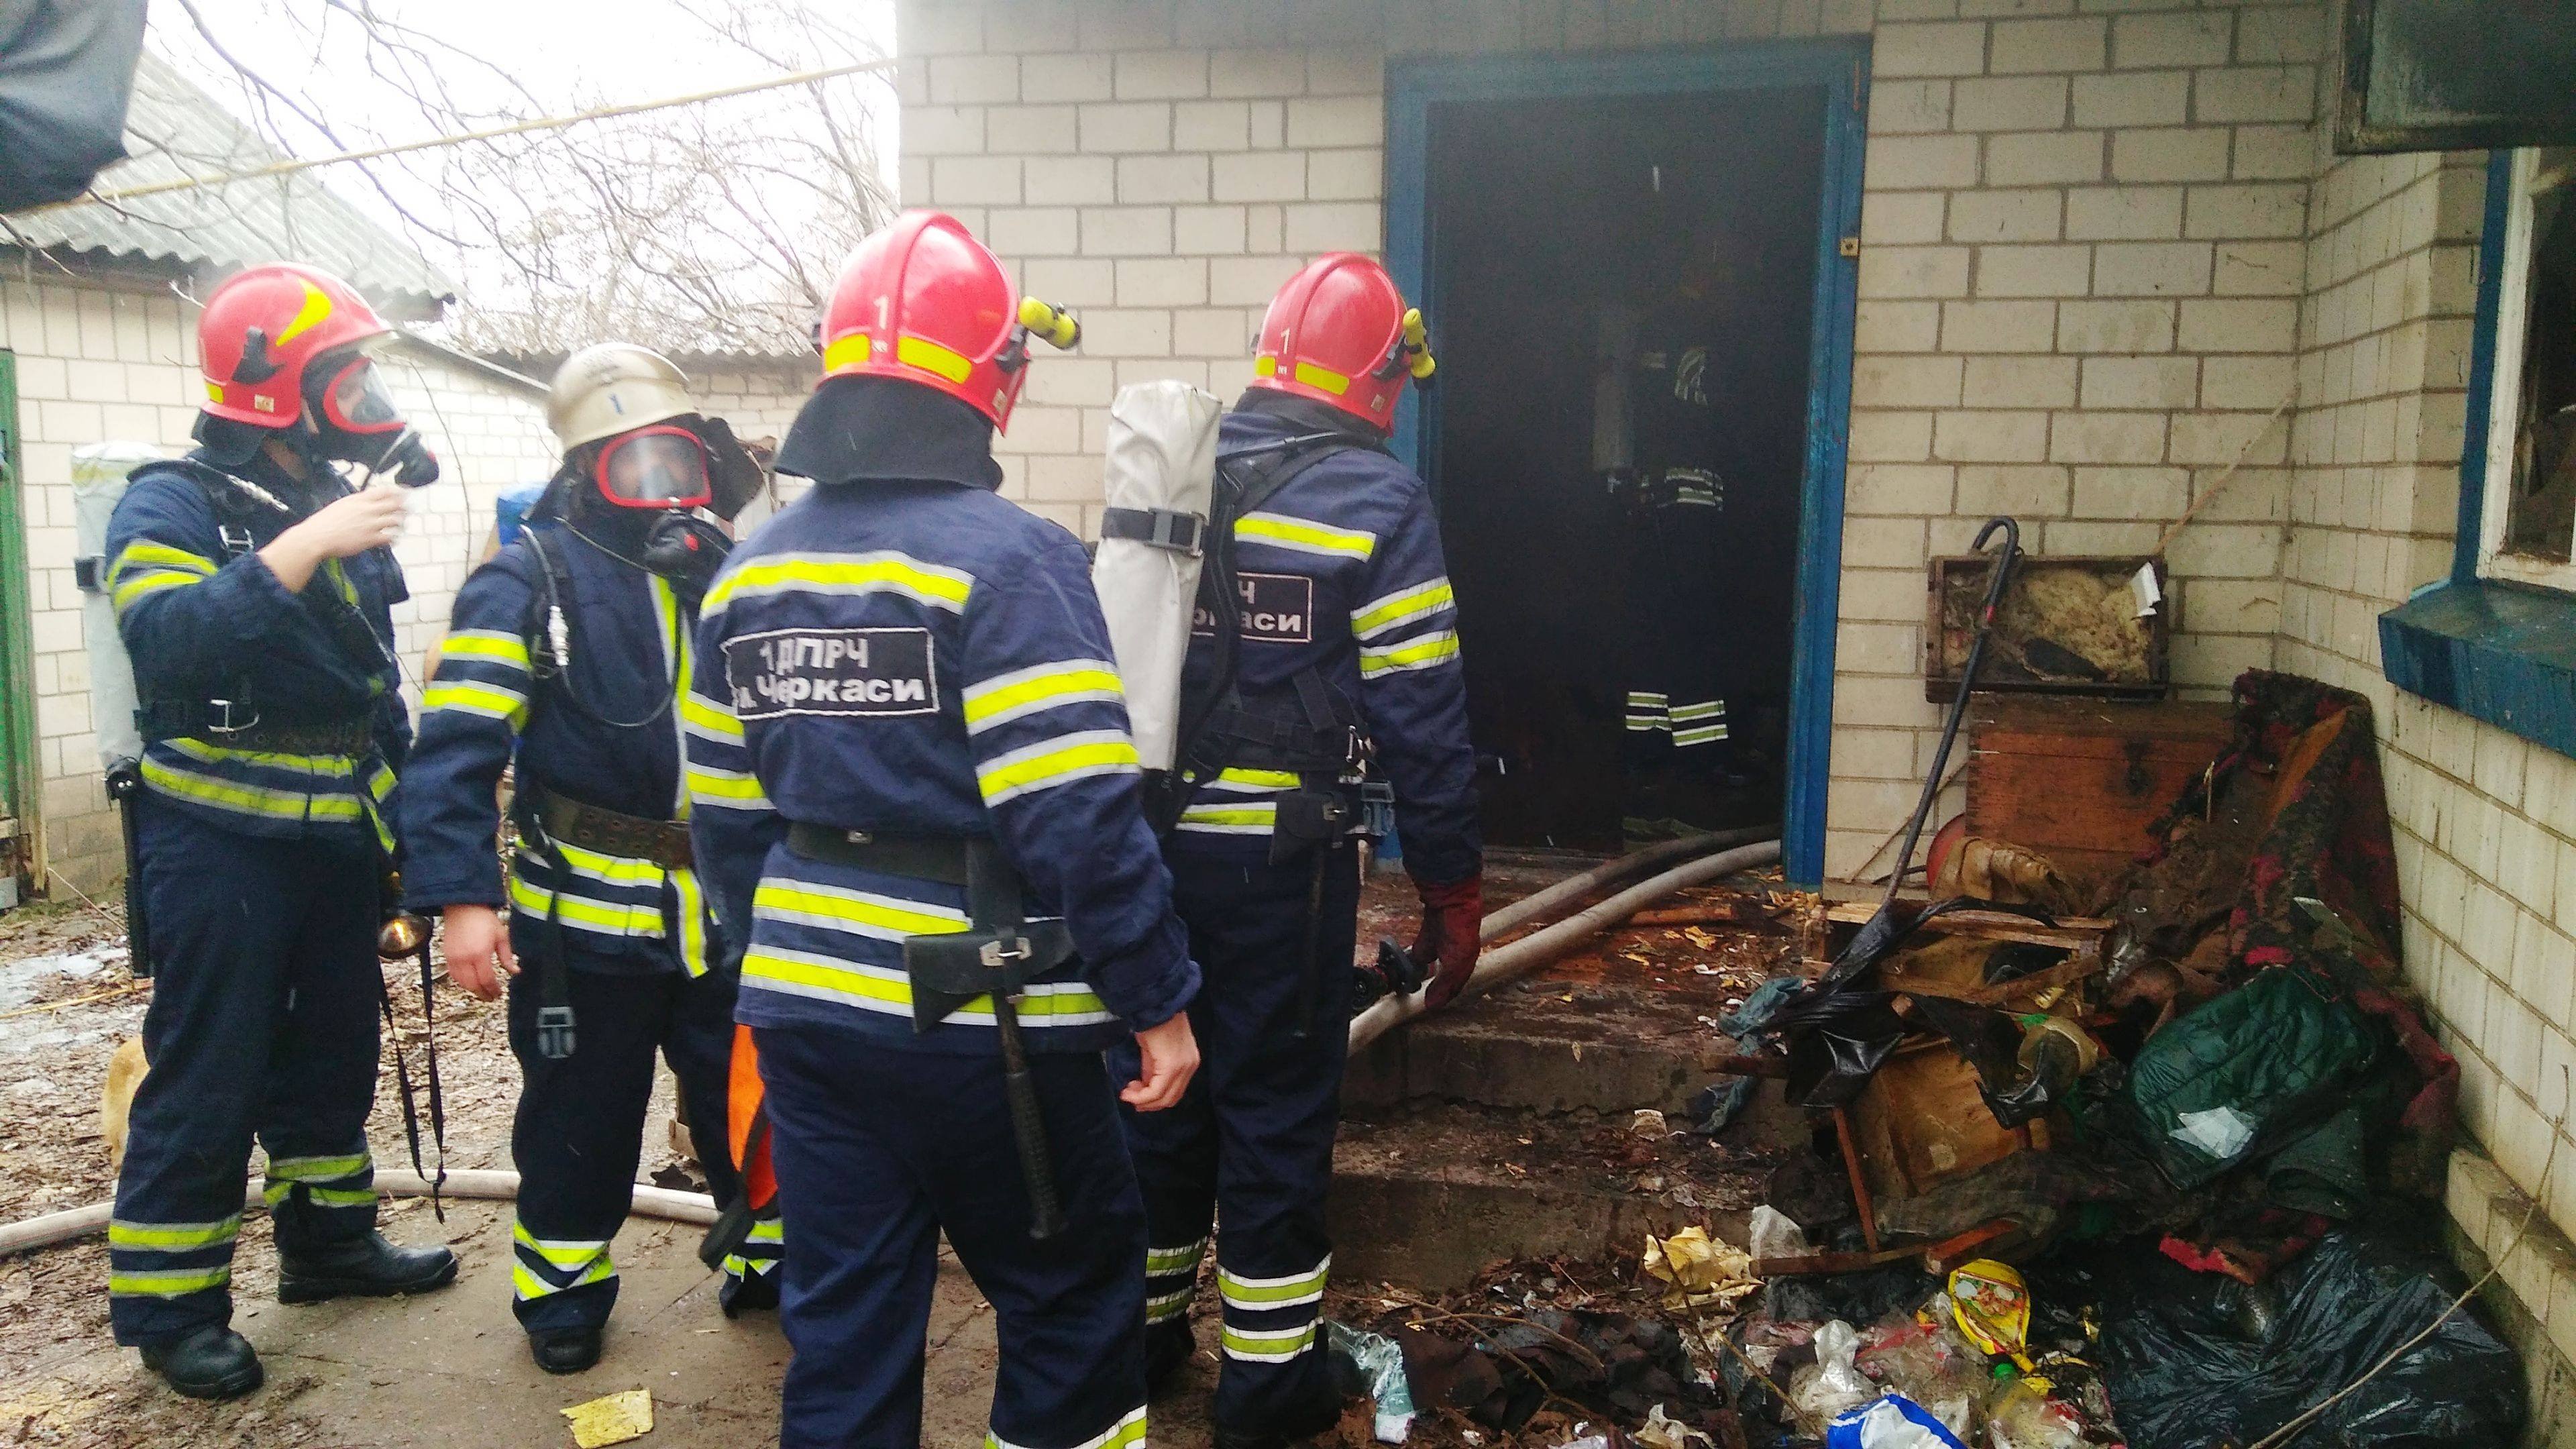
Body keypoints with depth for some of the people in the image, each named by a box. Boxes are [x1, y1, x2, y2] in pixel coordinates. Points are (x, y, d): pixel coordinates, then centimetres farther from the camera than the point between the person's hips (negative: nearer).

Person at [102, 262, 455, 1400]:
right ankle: (168, 1305, 13)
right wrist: (302, 549, -35)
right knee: (206, 1080, 0)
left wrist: (406, 833, 16)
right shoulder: (173, 504, -9)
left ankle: (329, 1242, 32)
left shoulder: (340, 511, 12)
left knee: (334, 1050, 17)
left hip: (338, 839, 7)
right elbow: (165, 637, -30)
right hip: (220, 845, -7)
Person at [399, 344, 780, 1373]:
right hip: (586, 915, -4)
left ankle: (772, 1259, 35)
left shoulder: (727, 575, 7)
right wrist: (461, 898, -24)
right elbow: (458, 748, -16)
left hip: (728, 911, 4)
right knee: (581, 1118, 12)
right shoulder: (527, 581, -10)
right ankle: (562, 1289, 33)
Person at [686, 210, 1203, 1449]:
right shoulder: (1007, 560, -16)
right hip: (978, 1023, -6)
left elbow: (725, 818, 12)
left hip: (804, 1011, 7)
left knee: (841, 1325, 17)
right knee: (1074, 1295, 14)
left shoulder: (751, 570, 7)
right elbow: (1081, 819, -21)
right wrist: (1157, 999, -12)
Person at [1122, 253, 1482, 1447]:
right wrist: (1453, 891, -3)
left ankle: (1141, 1328, 33)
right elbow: (1420, 715, -11)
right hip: (1283, 856, -5)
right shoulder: (1377, 501, -9)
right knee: (1276, 1102, 7)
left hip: (1152, 841, 5)